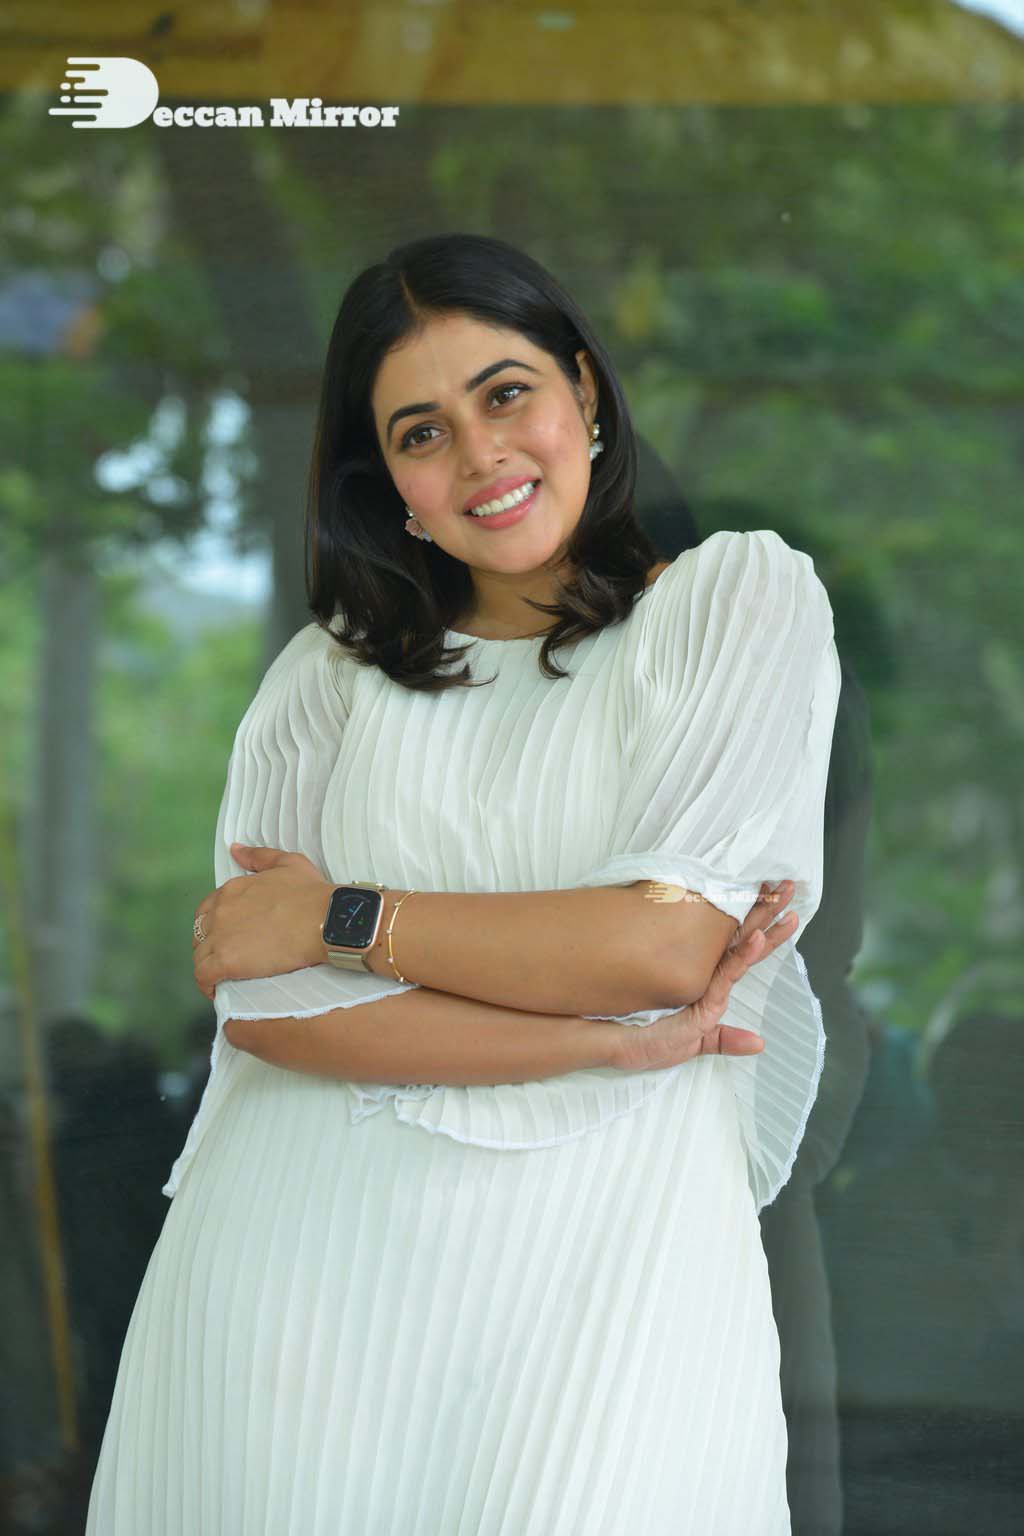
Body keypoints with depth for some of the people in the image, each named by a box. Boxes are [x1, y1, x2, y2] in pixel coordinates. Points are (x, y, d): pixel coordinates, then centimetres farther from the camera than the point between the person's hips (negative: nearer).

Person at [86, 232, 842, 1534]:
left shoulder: (740, 598, 5)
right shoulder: (328, 674, 11)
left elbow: (676, 941, -8)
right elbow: (257, 1003, -3)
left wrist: (341, 920, -3)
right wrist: (606, 1042, -10)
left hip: (603, 1272, -2)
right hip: (298, 1261, 2)